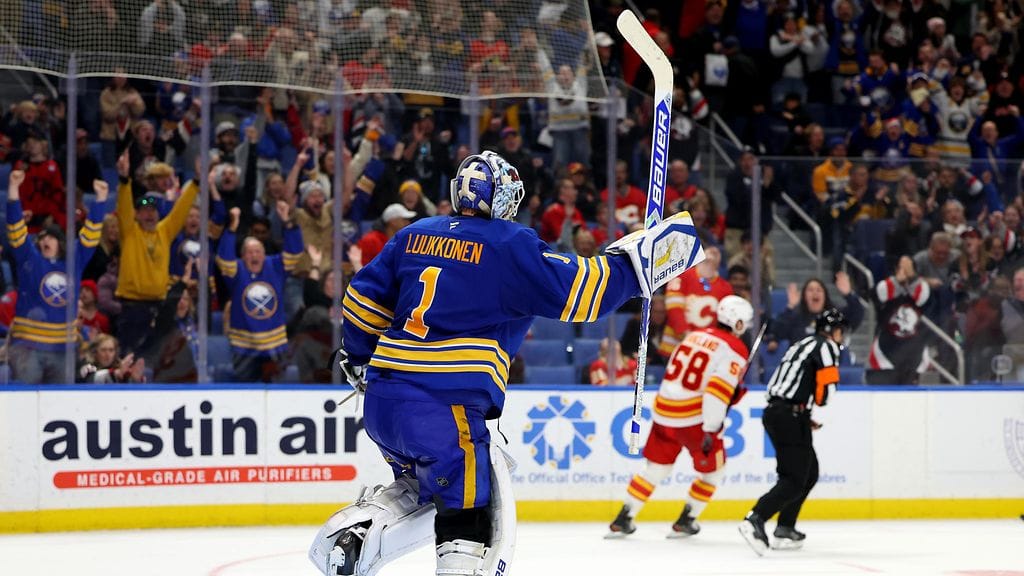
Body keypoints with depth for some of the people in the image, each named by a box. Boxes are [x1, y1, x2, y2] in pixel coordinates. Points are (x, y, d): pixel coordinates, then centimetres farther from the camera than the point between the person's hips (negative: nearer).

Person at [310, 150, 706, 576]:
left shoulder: (414, 236, 16)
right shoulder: (509, 245, -3)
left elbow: (364, 300, 20)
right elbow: (575, 291, -9)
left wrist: (359, 357, 35)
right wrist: (639, 257, 1)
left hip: (382, 399, 8)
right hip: (444, 409, -7)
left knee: (424, 486, 28)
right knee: (472, 521, -8)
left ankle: (346, 538, 14)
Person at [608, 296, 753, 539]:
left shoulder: (695, 335, 14)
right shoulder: (735, 349, -8)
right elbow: (719, 391, -19)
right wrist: (711, 430, -21)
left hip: (664, 411, 6)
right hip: (695, 419, -6)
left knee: (657, 466, 17)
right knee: (714, 468, 13)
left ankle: (623, 520, 15)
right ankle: (685, 522, 14)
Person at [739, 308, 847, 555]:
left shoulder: (800, 346, 24)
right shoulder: (826, 347, -4)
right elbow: (827, 386, -15)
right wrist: (819, 403, 8)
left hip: (774, 411, 9)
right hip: (791, 417, -9)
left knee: (810, 472, 19)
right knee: (794, 480, -12)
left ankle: (785, 530, 16)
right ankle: (755, 520, -30)